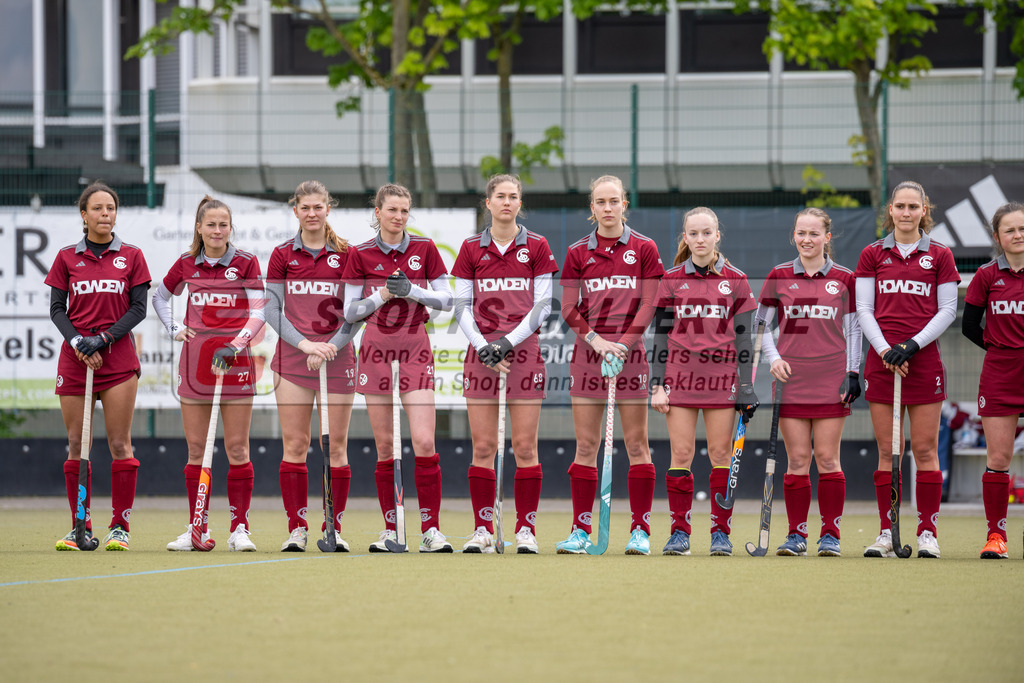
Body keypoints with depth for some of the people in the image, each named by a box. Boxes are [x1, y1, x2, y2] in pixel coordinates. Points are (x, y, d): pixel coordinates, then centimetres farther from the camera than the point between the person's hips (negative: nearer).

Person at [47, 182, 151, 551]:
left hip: (118, 358, -1)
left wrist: (103, 338, -10)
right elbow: (57, 309, 6)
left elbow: (138, 308, 1)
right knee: (76, 445, 1)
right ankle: (81, 528, 6)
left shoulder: (131, 256, 6)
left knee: (120, 444, -4)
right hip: (74, 358, 1)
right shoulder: (67, 258, 8)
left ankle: (120, 527, 0)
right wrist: (78, 342, -11)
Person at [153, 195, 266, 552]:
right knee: (196, 448, 3)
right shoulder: (187, 264, 7)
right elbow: (160, 296, 24)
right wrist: (172, 328, 9)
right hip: (195, 358, 3)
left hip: (235, 359, -3)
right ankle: (198, 529, 8)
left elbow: (258, 314, -5)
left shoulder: (246, 263, -2)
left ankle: (239, 529, 0)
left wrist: (234, 347, -18)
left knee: (237, 448, -4)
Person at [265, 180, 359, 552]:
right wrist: (303, 343, -10)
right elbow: (272, 309, 2)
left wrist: (331, 346, -11)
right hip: (292, 356, 0)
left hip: (337, 357, 0)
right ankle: (297, 528, -1)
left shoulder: (346, 255, 4)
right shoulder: (282, 255, 6)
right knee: (294, 444, -3)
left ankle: (334, 528, 4)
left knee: (336, 445, -1)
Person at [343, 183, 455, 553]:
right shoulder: (360, 255, 3)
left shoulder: (424, 249, 2)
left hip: (415, 351, -1)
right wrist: (383, 295, -12)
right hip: (376, 352, 1)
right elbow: (350, 311, 4)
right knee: (385, 447, 1)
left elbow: (446, 300, 2)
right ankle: (390, 531, 7)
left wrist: (411, 290, -13)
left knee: (424, 442, -11)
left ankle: (431, 529, -8)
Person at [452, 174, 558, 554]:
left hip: (524, 351, -1)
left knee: (525, 447, -2)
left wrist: (508, 342, -10)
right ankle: (483, 531, 2)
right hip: (481, 353, 1)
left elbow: (542, 305, 1)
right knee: (482, 447, -1)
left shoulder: (537, 248, 4)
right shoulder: (471, 249, 7)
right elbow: (462, 306, 6)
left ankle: (526, 530, 2)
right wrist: (483, 347, -8)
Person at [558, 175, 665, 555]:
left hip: (631, 352, -1)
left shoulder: (644, 249, 4)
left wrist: (623, 345, -11)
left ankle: (641, 531, 3)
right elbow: (569, 309, 5)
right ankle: (581, 531, 4)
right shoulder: (578, 253, 8)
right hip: (588, 353, 2)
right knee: (585, 445, 1)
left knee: (637, 444, -1)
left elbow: (648, 306, 0)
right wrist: (595, 339, -11)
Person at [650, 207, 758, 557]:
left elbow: (744, 336, 5)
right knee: (680, 454, -2)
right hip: (680, 374, 0)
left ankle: (721, 531, 6)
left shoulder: (735, 281, 5)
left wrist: (747, 389, 0)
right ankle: (679, 532, 4)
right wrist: (657, 384, 0)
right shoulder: (672, 280, 6)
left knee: (721, 454, 0)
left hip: (721, 375, 0)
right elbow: (661, 333, 7)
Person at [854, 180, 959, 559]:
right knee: (887, 452, 1)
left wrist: (912, 345, -9)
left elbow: (947, 310, 2)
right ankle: (887, 533, 4)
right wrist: (885, 350, -10)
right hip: (882, 362, 1)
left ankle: (927, 532, 2)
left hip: (924, 361, -1)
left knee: (925, 450, -2)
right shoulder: (872, 255, 9)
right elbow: (864, 310, 5)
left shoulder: (940, 256, 6)